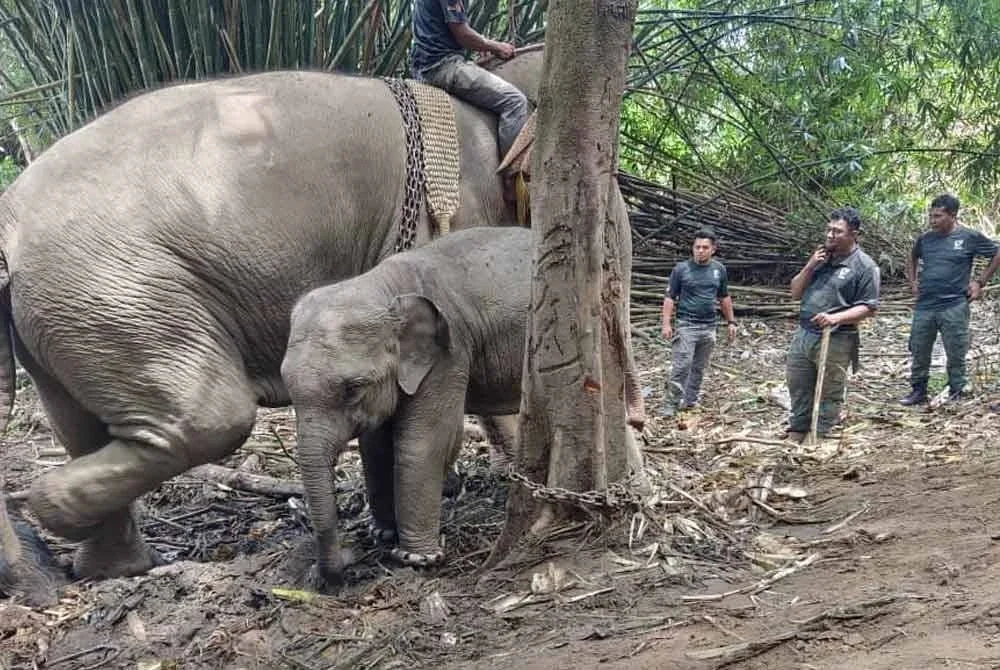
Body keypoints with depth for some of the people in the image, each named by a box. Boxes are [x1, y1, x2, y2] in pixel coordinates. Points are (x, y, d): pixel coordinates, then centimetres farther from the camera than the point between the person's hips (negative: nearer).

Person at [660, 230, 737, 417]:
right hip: (686, 325, -4)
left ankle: (690, 401, 20)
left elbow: (724, 298, 18)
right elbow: (670, 298, -2)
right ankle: (670, 404, -7)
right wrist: (666, 324, -10)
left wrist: (731, 321, 15)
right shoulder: (681, 269, -3)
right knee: (682, 366, -12)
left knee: (699, 367, 10)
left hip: (709, 326, 4)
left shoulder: (719, 270, 8)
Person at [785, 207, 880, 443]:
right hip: (803, 335, 7)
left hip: (835, 341, -6)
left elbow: (868, 307, -10)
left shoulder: (864, 266, -6)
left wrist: (836, 318, -24)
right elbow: (795, 292, 15)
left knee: (828, 395, 2)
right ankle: (794, 437, 23)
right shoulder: (820, 257, 15)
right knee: (798, 389, 12)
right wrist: (809, 267, -1)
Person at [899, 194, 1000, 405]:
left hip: (954, 307, -4)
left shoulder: (970, 237, -4)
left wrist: (980, 282, 0)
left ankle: (957, 394, 15)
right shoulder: (925, 239, 7)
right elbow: (913, 259, 28)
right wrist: (913, 281, 15)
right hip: (924, 307, 4)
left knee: (956, 354, 3)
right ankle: (918, 391, 21)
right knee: (919, 352, 8)